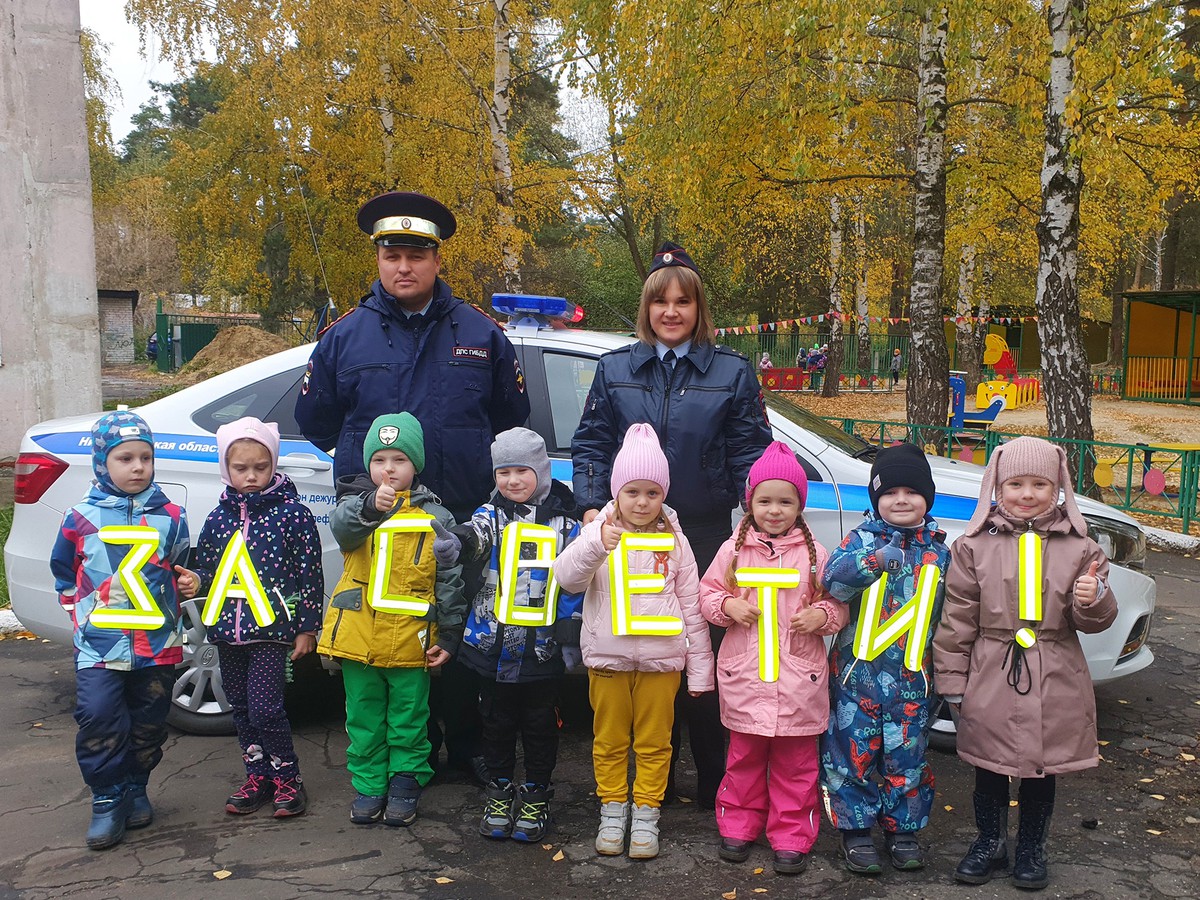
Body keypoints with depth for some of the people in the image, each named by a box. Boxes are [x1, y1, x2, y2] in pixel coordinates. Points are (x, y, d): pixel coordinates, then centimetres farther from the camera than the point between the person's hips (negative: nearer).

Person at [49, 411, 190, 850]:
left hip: (158, 645, 1)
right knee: (98, 719, -11)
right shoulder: (81, 518, 0)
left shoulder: (170, 516, 1)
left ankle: (135, 788, 31)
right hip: (99, 646, -1)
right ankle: (108, 800, 5)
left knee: (148, 726, 10)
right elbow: (64, 574, 13)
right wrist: (83, 612, 8)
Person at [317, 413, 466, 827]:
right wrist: (370, 505, -43)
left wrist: (448, 637, -2)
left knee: (408, 720, 10)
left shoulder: (435, 517, 0)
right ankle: (368, 786, 28)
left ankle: (405, 786, 25)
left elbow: (450, 580, 0)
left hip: (411, 640, -1)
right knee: (364, 719, 14)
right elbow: (340, 526, -22)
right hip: (358, 637, 2)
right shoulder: (356, 503, 3)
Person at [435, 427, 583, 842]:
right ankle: (499, 791, 31)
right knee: (498, 721, 14)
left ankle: (536, 795, 27)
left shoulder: (565, 524, -1)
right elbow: (475, 535, -22)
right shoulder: (492, 515, 1)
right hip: (494, 642, 1)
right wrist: (453, 541, -46)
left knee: (540, 724, 11)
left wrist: (571, 635, 0)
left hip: (542, 648, -1)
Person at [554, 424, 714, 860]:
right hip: (608, 658, 0)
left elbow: (692, 606, 4)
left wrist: (700, 668, 2)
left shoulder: (675, 540, 2)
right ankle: (613, 810, 27)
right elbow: (566, 576, -19)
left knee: (654, 742, 9)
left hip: (661, 660, 1)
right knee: (609, 740, 12)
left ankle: (646, 815, 23)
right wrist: (596, 544, -38)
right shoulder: (599, 532, -3)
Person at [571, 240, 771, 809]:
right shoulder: (615, 370, 9)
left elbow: (750, 454, 4)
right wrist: (591, 506, -3)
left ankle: (713, 782, 18)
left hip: (705, 536, -1)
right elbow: (590, 445, 10)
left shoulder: (732, 373, 5)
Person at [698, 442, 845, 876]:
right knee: (744, 756, 14)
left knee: (795, 761, 8)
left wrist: (822, 615, -15)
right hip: (745, 673, 1)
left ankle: (792, 837, 21)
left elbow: (838, 604, 6)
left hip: (798, 676, -1)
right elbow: (708, 593, 7)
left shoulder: (813, 553, 0)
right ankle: (738, 825, 30)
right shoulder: (733, 549, 1)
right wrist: (728, 605, -12)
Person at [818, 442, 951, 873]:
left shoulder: (938, 550, 7)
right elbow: (832, 579, -21)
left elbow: (949, 613, 14)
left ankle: (903, 829, 27)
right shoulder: (863, 538, -3)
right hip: (859, 673, -2)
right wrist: (875, 559, -36)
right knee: (855, 752, 3)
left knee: (907, 755, 10)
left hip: (913, 679, 2)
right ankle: (856, 829, 19)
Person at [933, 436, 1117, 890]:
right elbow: (956, 618, -2)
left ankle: (1031, 849, 34)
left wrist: (1094, 601, -19)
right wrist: (952, 681, -2)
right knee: (990, 770, 12)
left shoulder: (1078, 547, 0)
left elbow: (1094, 622, 5)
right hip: (990, 682, -1)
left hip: (1054, 684, 1)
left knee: (1042, 772, 15)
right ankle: (990, 843, 33)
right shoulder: (974, 546, -4)